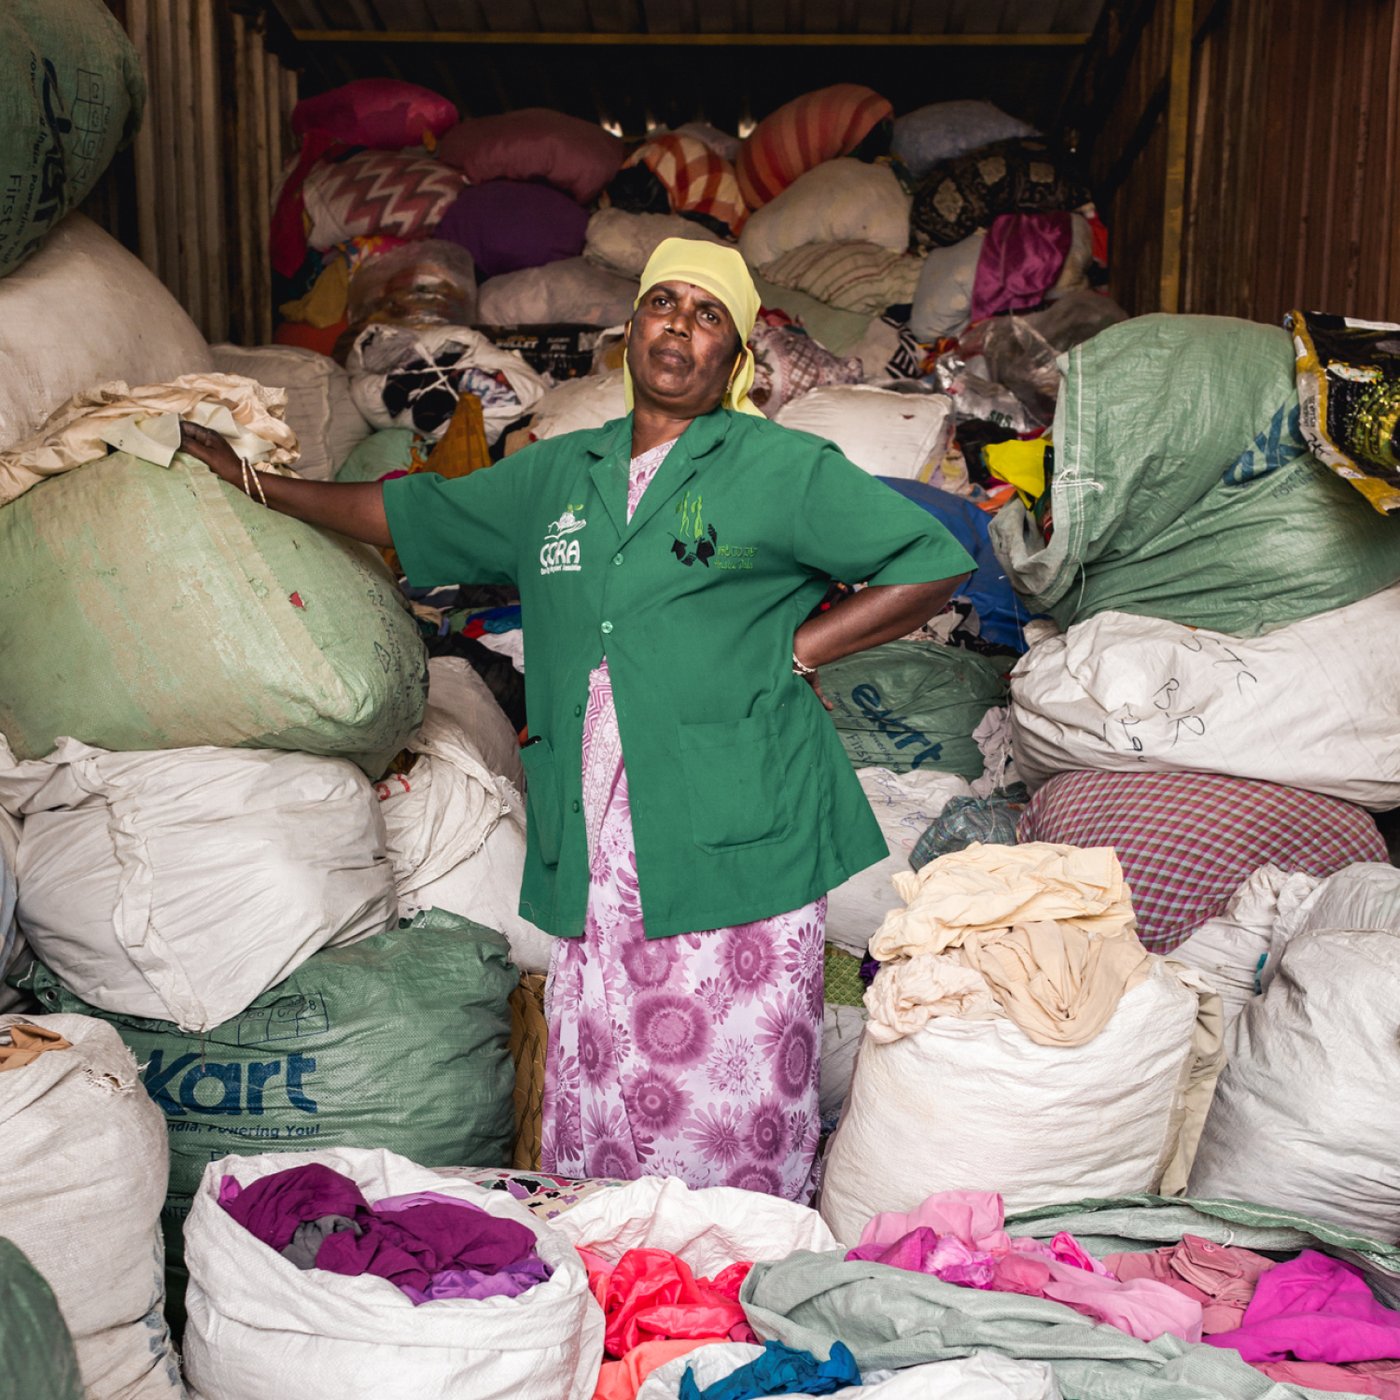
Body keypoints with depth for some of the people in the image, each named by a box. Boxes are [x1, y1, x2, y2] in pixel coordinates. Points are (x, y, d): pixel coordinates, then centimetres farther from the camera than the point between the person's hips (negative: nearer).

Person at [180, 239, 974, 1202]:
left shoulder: (783, 470, 2)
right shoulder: (554, 477, 16)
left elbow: (935, 563, 1)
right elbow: (409, 514, 29)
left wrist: (790, 651, -3)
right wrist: (255, 481, 31)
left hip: (736, 857, -4)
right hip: (597, 873, 4)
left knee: (739, 1130, 0)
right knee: (593, 1121, 9)